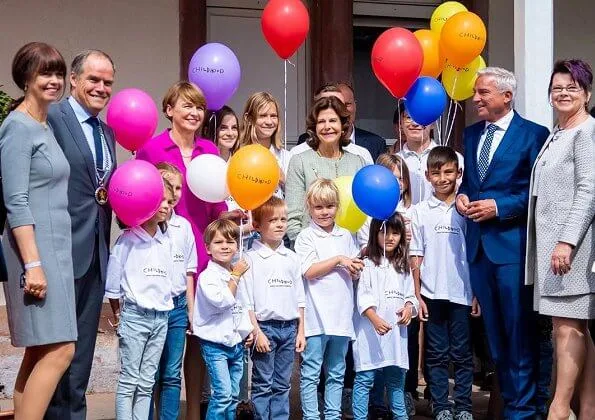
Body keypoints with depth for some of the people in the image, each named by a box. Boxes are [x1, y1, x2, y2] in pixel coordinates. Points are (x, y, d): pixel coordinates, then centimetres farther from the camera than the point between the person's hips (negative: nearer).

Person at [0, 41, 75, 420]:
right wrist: (33, 263, -21)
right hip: (34, 248, -9)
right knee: (58, 351, -12)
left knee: (39, 352, 9)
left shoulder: (46, 126, 16)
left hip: (54, 247, 9)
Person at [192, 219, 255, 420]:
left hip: (236, 343, 7)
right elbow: (222, 300, -25)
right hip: (215, 344, -7)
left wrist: (249, 330, 15)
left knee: (233, 395, 11)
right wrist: (235, 277, -16)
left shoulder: (237, 274, 11)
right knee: (223, 394, -13)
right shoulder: (208, 276, -12)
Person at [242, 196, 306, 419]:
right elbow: (247, 301, -8)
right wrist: (257, 332, -13)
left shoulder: (292, 257, 10)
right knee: (263, 385, 1)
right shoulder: (251, 258, -5)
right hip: (265, 325, -5)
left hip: (289, 326, 5)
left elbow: (299, 298, 13)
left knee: (282, 385, 10)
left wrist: (300, 331, 9)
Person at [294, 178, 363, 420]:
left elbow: (355, 275, 13)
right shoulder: (306, 237, -2)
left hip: (341, 315, 5)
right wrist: (338, 260, -11)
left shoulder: (346, 236, 13)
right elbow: (309, 271, -13)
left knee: (336, 373, 12)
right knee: (311, 373, 1)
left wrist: (357, 267, -9)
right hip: (316, 316, -5)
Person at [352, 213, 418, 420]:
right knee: (365, 379, -3)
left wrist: (409, 308, -4)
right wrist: (375, 319, -24)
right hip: (371, 331, -6)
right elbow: (363, 297, -12)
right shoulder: (368, 264, -5)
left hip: (397, 331, 6)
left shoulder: (403, 266, 15)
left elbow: (410, 295, 17)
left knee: (396, 379, 16)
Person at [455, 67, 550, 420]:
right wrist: (462, 196, 0)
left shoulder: (534, 135, -5)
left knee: (518, 331, -2)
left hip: (512, 244, -6)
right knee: (494, 331, 13)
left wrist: (499, 206, -16)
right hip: (478, 244, 6)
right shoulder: (471, 134, 15)